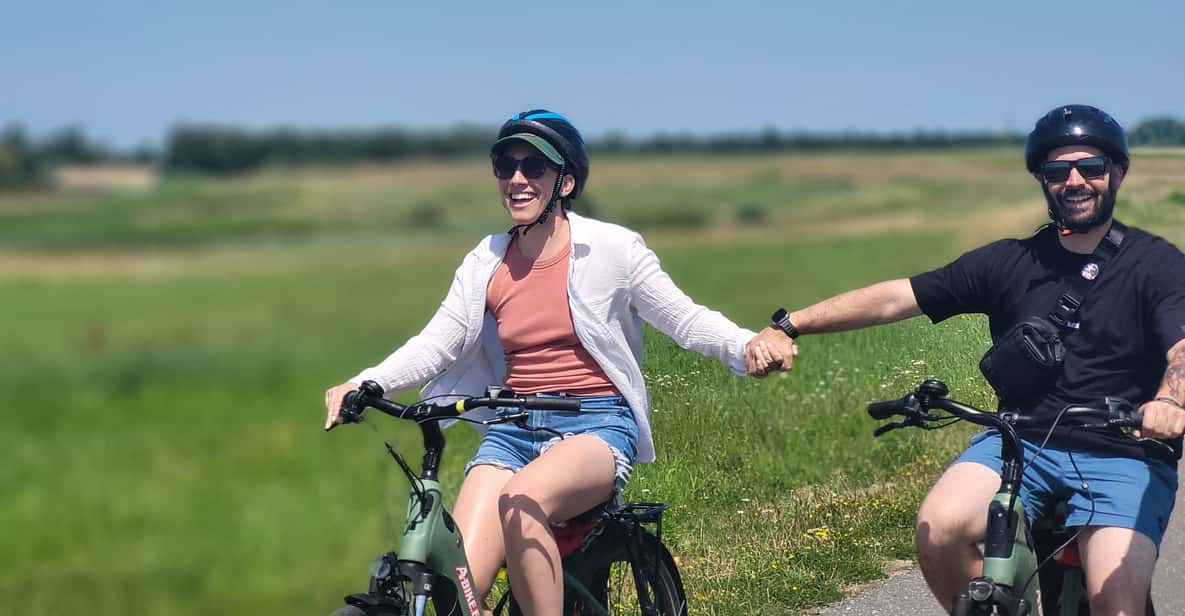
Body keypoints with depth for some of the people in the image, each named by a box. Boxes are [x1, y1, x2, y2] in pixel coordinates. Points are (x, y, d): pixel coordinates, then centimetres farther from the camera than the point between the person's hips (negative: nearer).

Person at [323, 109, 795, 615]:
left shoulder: (612, 248, -2)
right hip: (513, 428, 4)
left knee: (521, 499, -37)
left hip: (597, 426, -4)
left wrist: (749, 347, -21)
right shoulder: (486, 263, 8)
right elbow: (435, 345, 7)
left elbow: (687, 320, -1)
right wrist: (362, 385, -9)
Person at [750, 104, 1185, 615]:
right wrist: (788, 326, -8)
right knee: (938, 529, -27)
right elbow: (896, 297, 2)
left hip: (1124, 457, -2)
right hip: (1021, 443, 2)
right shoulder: (1009, 262, 7)